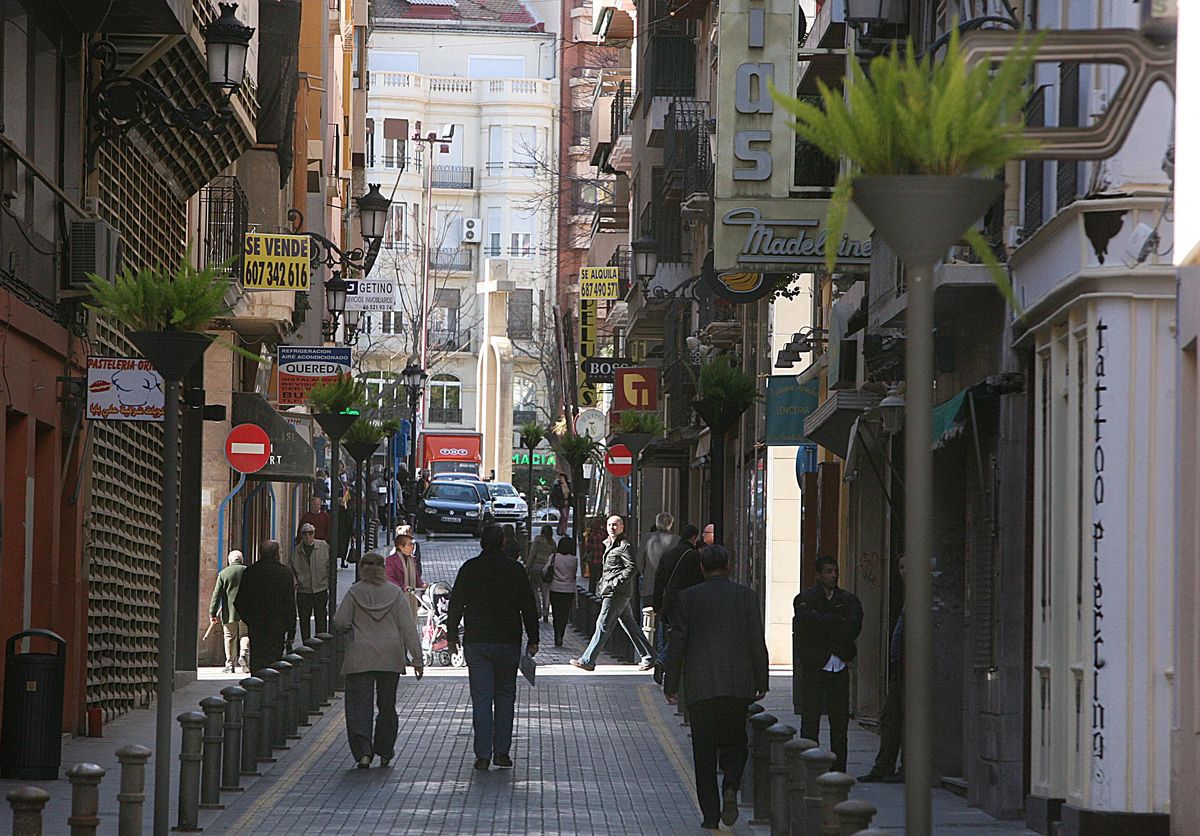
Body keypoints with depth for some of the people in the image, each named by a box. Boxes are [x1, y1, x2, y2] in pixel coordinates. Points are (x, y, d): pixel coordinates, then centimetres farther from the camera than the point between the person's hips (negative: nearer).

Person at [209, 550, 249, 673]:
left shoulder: (223, 573, 0)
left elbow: (217, 594, -2)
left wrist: (213, 613, 0)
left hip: (229, 611, 0)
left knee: (230, 637, 7)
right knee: (245, 635, 10)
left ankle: (230, 664, 6)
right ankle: (243, 655, -15)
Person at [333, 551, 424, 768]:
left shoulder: (354, 593, -3)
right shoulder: (395, 593, 0)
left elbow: (339, 623, -7)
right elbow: (408, 627, -2)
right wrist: (417, 658, -1)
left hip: (360, 658, -2)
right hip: (390, 658, 2)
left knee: (359, 705, -2)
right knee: (387, 706, 14)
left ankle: (363, 751, -17)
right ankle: (385, 753, 20)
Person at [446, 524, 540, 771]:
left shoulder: (469, 569, 0)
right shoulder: (515, 570, -1)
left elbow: (455, 605, 4)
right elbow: (529, 606, 1)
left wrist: (452, 637, 13)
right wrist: (532, 640, 8)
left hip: (476, 642, 0)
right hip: (508, 642, 0)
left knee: (481, 699, 1)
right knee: (505, 697, 11)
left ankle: (483, 754, -5)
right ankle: (502, 751, 6)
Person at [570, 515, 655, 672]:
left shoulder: (624, 546, -11)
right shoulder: (609, 545, 19)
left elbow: (632, 568, -18)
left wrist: (615, 583, -21)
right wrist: (602, 583, 17)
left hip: (617, 593, -10)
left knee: (603, 625, -8)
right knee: (629, 625, 12)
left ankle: (587, 660, -7)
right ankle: (648, 657, 16)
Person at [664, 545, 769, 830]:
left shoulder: (687, 598, -1)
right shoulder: (746, 595, 1)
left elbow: (677, 643, -1)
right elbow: (757, 643, 1)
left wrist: (671, 684, 6)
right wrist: (761, 682, 9)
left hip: (700, 686, -1)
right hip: (739, 685, 1)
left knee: (704, 752, 5)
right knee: (735, 743, 15)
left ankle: (711, 814, 3)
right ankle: (730, 787, -13)